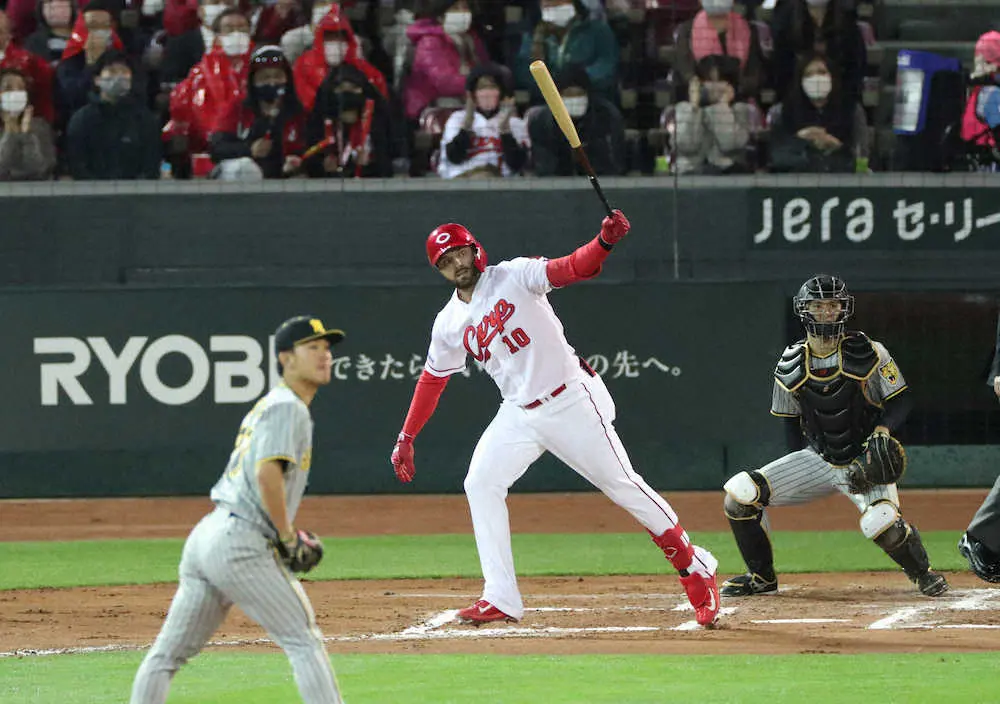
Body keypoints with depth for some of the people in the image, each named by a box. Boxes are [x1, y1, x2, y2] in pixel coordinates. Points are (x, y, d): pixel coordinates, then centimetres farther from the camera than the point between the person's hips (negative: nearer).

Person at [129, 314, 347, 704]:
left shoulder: (266, 406, 24)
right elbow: (267, 472, -20)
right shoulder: (288, 408, -6)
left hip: (203, 537, 10)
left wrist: (289, 535, 18)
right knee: (303, 639, -5)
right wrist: (290, 539, -13)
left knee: (167, 653, 9)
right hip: (240, 545, -10)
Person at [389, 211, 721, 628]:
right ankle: (501, 600, -7)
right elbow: (432, 379, 16)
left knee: (622, 485, -3)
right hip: (519, 414, 5)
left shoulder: (514, 277, -10)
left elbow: (574, 268, -23)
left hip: (571, 401, -5)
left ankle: (696, 569, 8)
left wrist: (605, 241, -43)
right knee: (480, 483, -9)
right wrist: (406, 439, 12)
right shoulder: (449, 324, 5)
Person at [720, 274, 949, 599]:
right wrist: (807, 465, 3)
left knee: (881, 524, -32)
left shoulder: (869, 354, -10)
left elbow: (902, 399, -5)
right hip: (817, 460, 4)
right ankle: (762, 577, 9)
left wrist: (883, 428, -23)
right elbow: (792, 421, 11)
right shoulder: (790, 366, -1)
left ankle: (922, 572, 0)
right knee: (740, 493, -10)